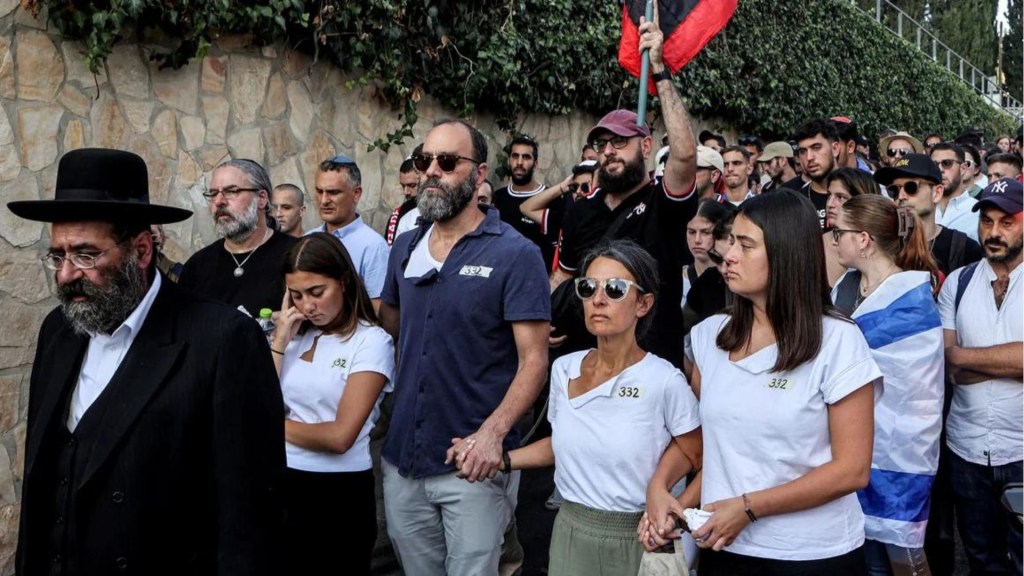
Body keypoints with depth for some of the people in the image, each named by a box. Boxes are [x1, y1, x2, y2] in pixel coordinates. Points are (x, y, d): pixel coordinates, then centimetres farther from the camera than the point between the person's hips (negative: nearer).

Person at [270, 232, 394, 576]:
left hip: (340, 491, -5)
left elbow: (340, 436, -15)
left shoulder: (371, 342, -10)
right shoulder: (296, 335, 7)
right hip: (283, 482, 5)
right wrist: (279, 340, -5)